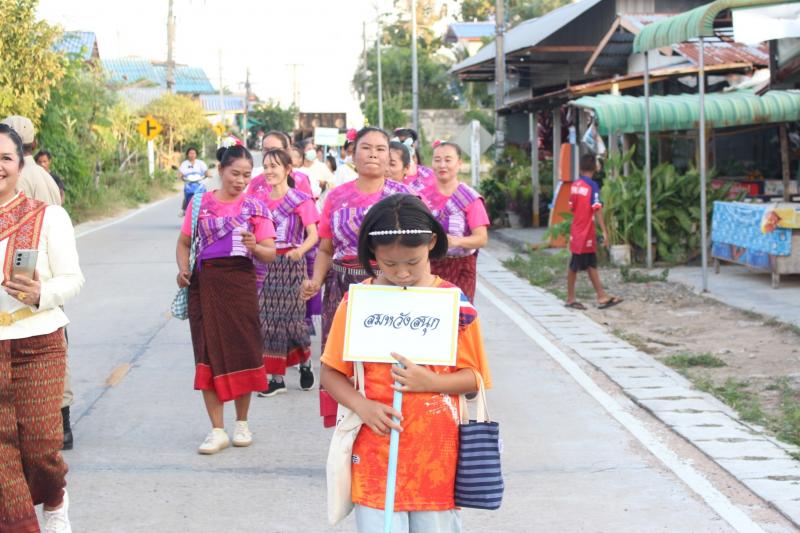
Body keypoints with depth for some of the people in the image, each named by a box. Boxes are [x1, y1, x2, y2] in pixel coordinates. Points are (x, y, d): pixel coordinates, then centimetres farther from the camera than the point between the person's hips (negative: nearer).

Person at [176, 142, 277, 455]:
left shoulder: (255, 208, 3)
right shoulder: (201, 203, 6)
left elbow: (270, 253, -1)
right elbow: (184, 243, 14)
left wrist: (254, 247, -22)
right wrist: (183, 268, -5)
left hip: (240, 282, -1)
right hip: (204, 284, 1)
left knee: (242, 352, 2)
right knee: (208, 354, 0)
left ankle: (242, 423, 20)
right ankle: (217, 430, 6)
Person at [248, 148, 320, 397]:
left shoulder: (300, 200, -6)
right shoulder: (261, 200, 9)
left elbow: (313, 235, -15)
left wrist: (300, 250, -33)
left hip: (291, 264, -4)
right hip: (266, 264, 4)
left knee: (291, 318, -3)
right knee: (268, 319, 2)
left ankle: (305, 362, 25)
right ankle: (277, 377, 9)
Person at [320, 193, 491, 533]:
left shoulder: (454, 302, -3)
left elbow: (474, 377, 1)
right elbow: (331, 373, 4)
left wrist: (430, 382, -17)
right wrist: (362, 406, -14)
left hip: (436, 452, 0)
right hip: (375, 450, 0)